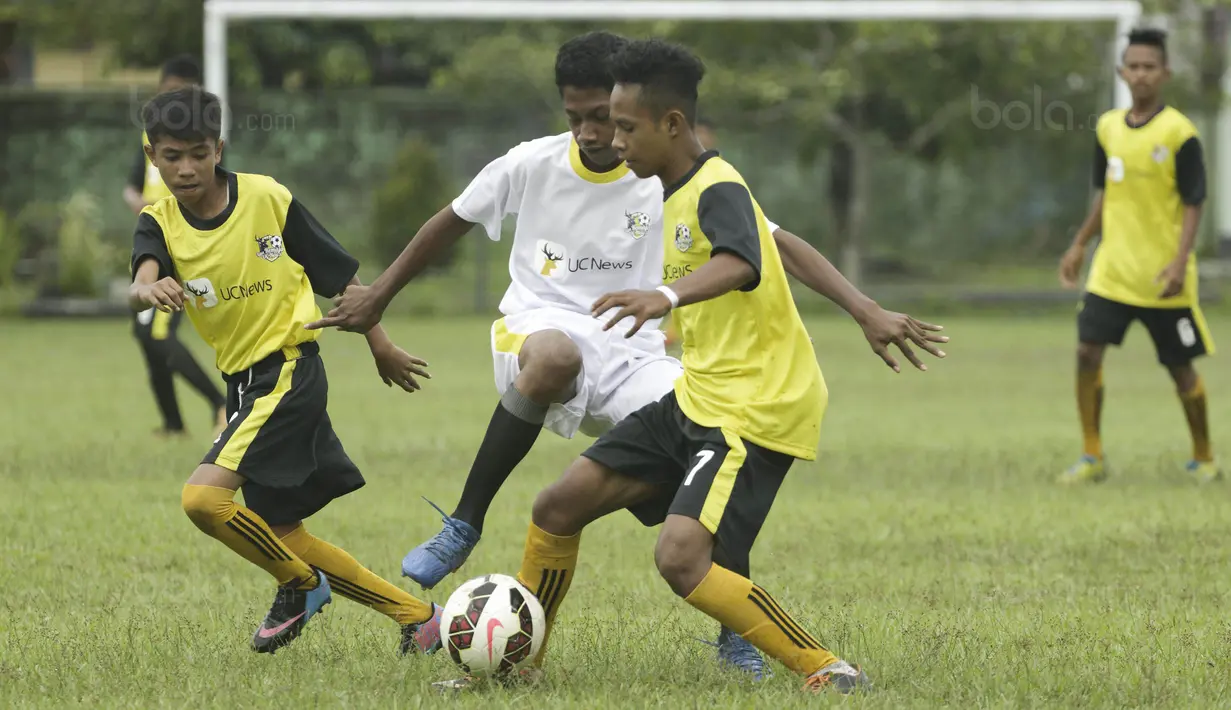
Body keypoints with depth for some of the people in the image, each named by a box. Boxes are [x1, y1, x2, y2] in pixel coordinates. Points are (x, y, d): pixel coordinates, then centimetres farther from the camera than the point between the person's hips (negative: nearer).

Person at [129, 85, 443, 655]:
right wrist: (149, 290, -48)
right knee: (282, 534, 10)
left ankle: (299, 585, 1)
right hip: (241, 381, 6)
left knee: (204, 497, -22)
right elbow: (143, 279, -24)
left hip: (288, 368, -6)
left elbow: (340, 273, 2)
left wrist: (380, 346, 8)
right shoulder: (160, 222, -1)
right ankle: (416, 615, 20)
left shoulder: (268, 198, -9)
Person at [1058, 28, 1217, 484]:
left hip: (1162, 277, -5)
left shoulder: (1179, 133, -11)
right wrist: (1079, 246, 15)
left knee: (1180, 366, 4)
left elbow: (1193, 205, -10)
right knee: (1087, 351, -7)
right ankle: (1092, 456, 3)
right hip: (1112, 271, 5)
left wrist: (1180, 261, -20)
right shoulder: (1108, 127, 6)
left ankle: (1204, 458, 21)